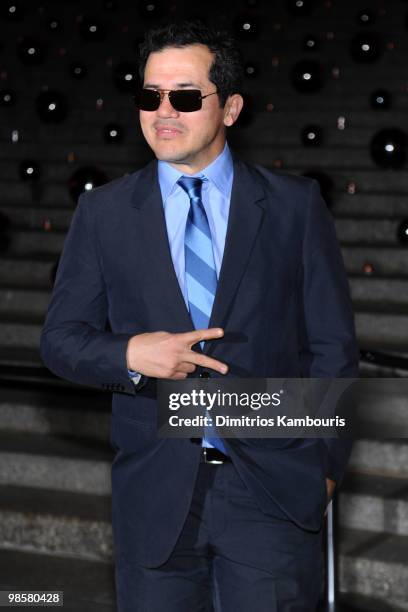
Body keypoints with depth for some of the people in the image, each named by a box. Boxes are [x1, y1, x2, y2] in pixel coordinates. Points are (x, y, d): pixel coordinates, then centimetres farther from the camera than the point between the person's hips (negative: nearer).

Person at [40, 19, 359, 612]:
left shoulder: (296, 205, 1)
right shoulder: (103, 213, 5)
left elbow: (332, 345, 4)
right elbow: (61, 338, 5)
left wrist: (326, 463, 0)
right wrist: (130, 355, -15)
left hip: (273, 490, -1)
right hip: (155, 491, 1)